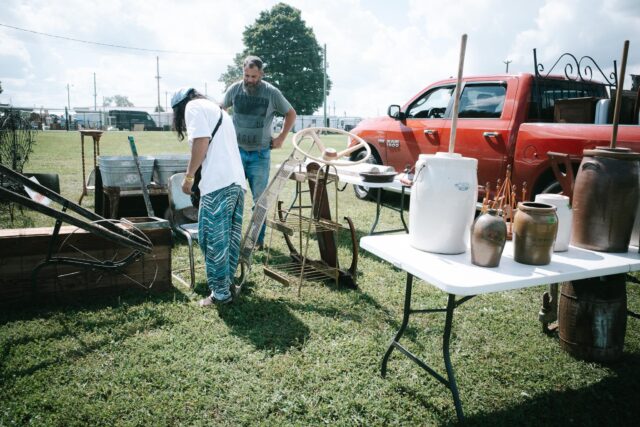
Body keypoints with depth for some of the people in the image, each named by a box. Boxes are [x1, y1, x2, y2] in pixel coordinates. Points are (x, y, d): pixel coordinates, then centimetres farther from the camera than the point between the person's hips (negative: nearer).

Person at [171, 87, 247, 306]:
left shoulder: (193, 107, 5)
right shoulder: (218, 109, 30)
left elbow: (202, 141, -10)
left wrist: (189, 176, -3)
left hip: (219, 183, -9)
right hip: (237, 182, 9)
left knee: (214, 240, -2)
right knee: (230, 238, 13)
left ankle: (220, 293, 4)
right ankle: (226, 283, 22)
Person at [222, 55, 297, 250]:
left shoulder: (272, 93, -8)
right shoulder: (234, 89, -3)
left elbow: (291, 114, 8)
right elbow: (221, 109, 17)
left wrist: (281, 138, 1)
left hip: (260, 155, -1)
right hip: (237, 152, 1)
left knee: (260, 199, 4)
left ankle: (258, 240, 14)